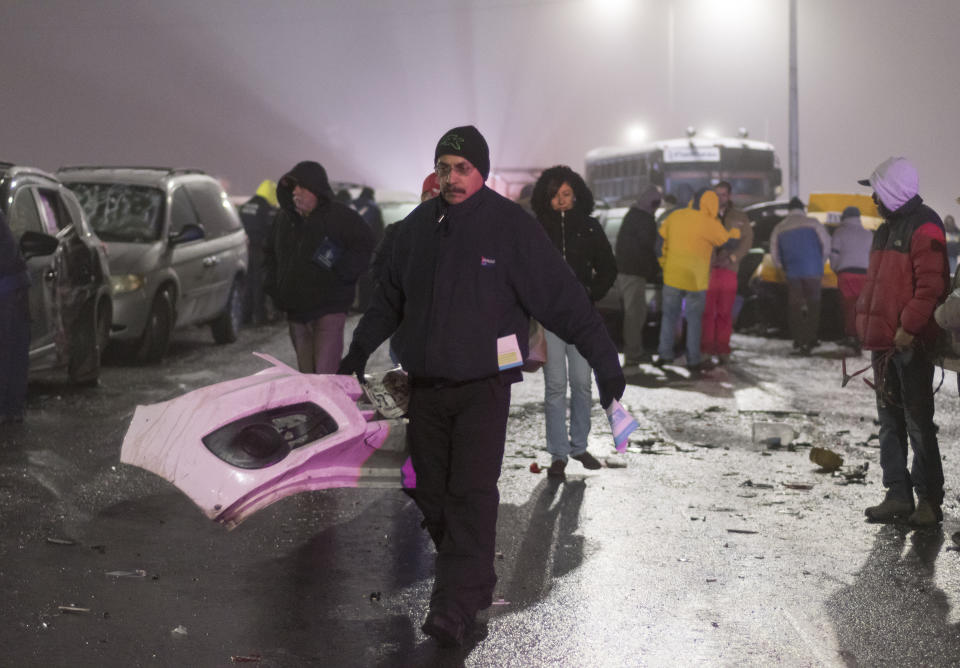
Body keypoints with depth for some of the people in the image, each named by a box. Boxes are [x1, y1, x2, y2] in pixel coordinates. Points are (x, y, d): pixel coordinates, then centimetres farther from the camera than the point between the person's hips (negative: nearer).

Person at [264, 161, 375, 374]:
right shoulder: (284, 218, 12)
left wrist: (339, 266, -19)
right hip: (296, 312, 6)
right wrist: (271, 281, 11)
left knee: (325, 376, -15)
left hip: (329, 309, -6)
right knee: (305, 374, 11)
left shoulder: (341, 216, -5)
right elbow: (270, 253, 27)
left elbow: (366, 248, -5)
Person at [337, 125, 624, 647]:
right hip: (424, 385, 5)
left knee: (471, 495, -12)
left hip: (483, 385, -5)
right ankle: (474, 584, 25)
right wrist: (360, 350, 21)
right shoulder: (416, 227, 7)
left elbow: (564, 297, -9)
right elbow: (388, 298, 22)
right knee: (431, 494, 8)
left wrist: (604, 362, -12)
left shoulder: (511, 227, -8)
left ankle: (455, 607, -12)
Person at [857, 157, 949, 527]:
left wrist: (909, 327, -21)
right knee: (890, 420, 11)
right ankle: (898, 494, 16)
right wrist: (867, 324, 16)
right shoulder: (886, 229, 19)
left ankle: (929, 499, 2)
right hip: (883, 341, 9)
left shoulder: (924, 226, -11)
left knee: (918, 423, -5)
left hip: (910, 343, -9)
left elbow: (931, 285, -19)